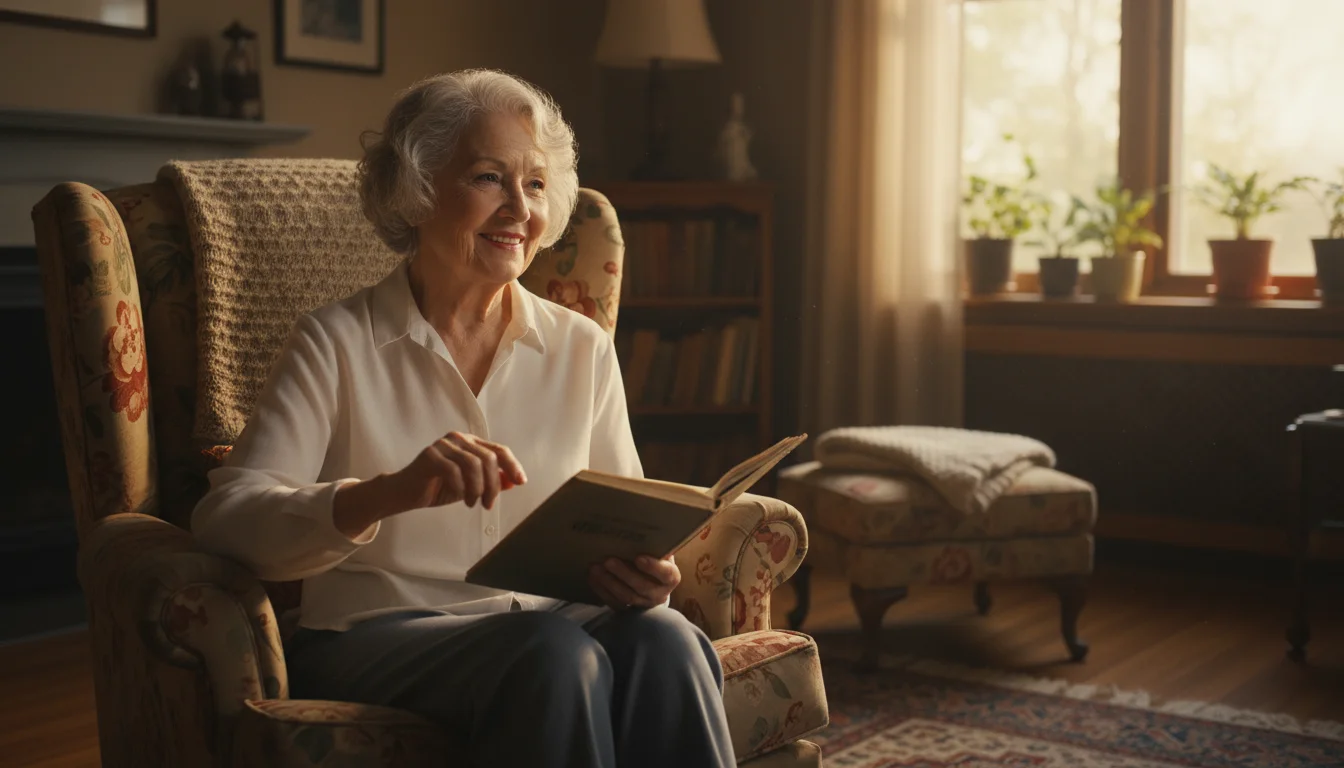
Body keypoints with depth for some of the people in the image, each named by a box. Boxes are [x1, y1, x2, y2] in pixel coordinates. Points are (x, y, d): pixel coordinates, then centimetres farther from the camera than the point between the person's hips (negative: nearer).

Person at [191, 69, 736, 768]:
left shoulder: (583, 350, 12)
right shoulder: (337, 342, 1)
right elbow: (224, 518, -11)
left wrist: (642, 571, -12)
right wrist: (391, 492, -29)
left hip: (541, 625, 3)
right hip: (374, 634, -3)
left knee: (662, 639, -31)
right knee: (555, 654, -34)